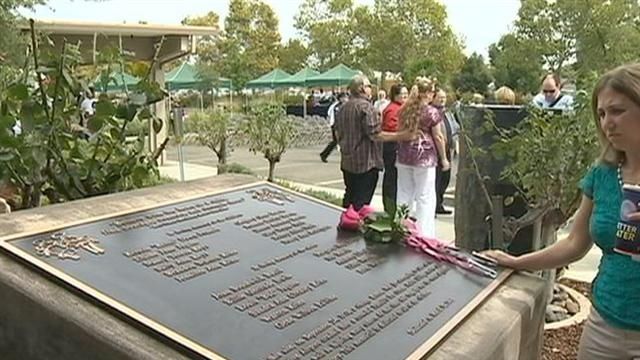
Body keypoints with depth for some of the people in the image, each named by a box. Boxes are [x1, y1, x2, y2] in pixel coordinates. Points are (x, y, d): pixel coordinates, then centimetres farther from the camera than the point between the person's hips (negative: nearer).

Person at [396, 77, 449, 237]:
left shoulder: (404, 110, 7)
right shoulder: (432, 112, -8)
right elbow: (438, 137, -5)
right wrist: (444, 158, 2)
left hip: (404, 157, 5)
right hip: (425, 157, -5)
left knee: (404, 194, 13)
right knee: (425, 197, 2)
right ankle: (424, 234, 5)